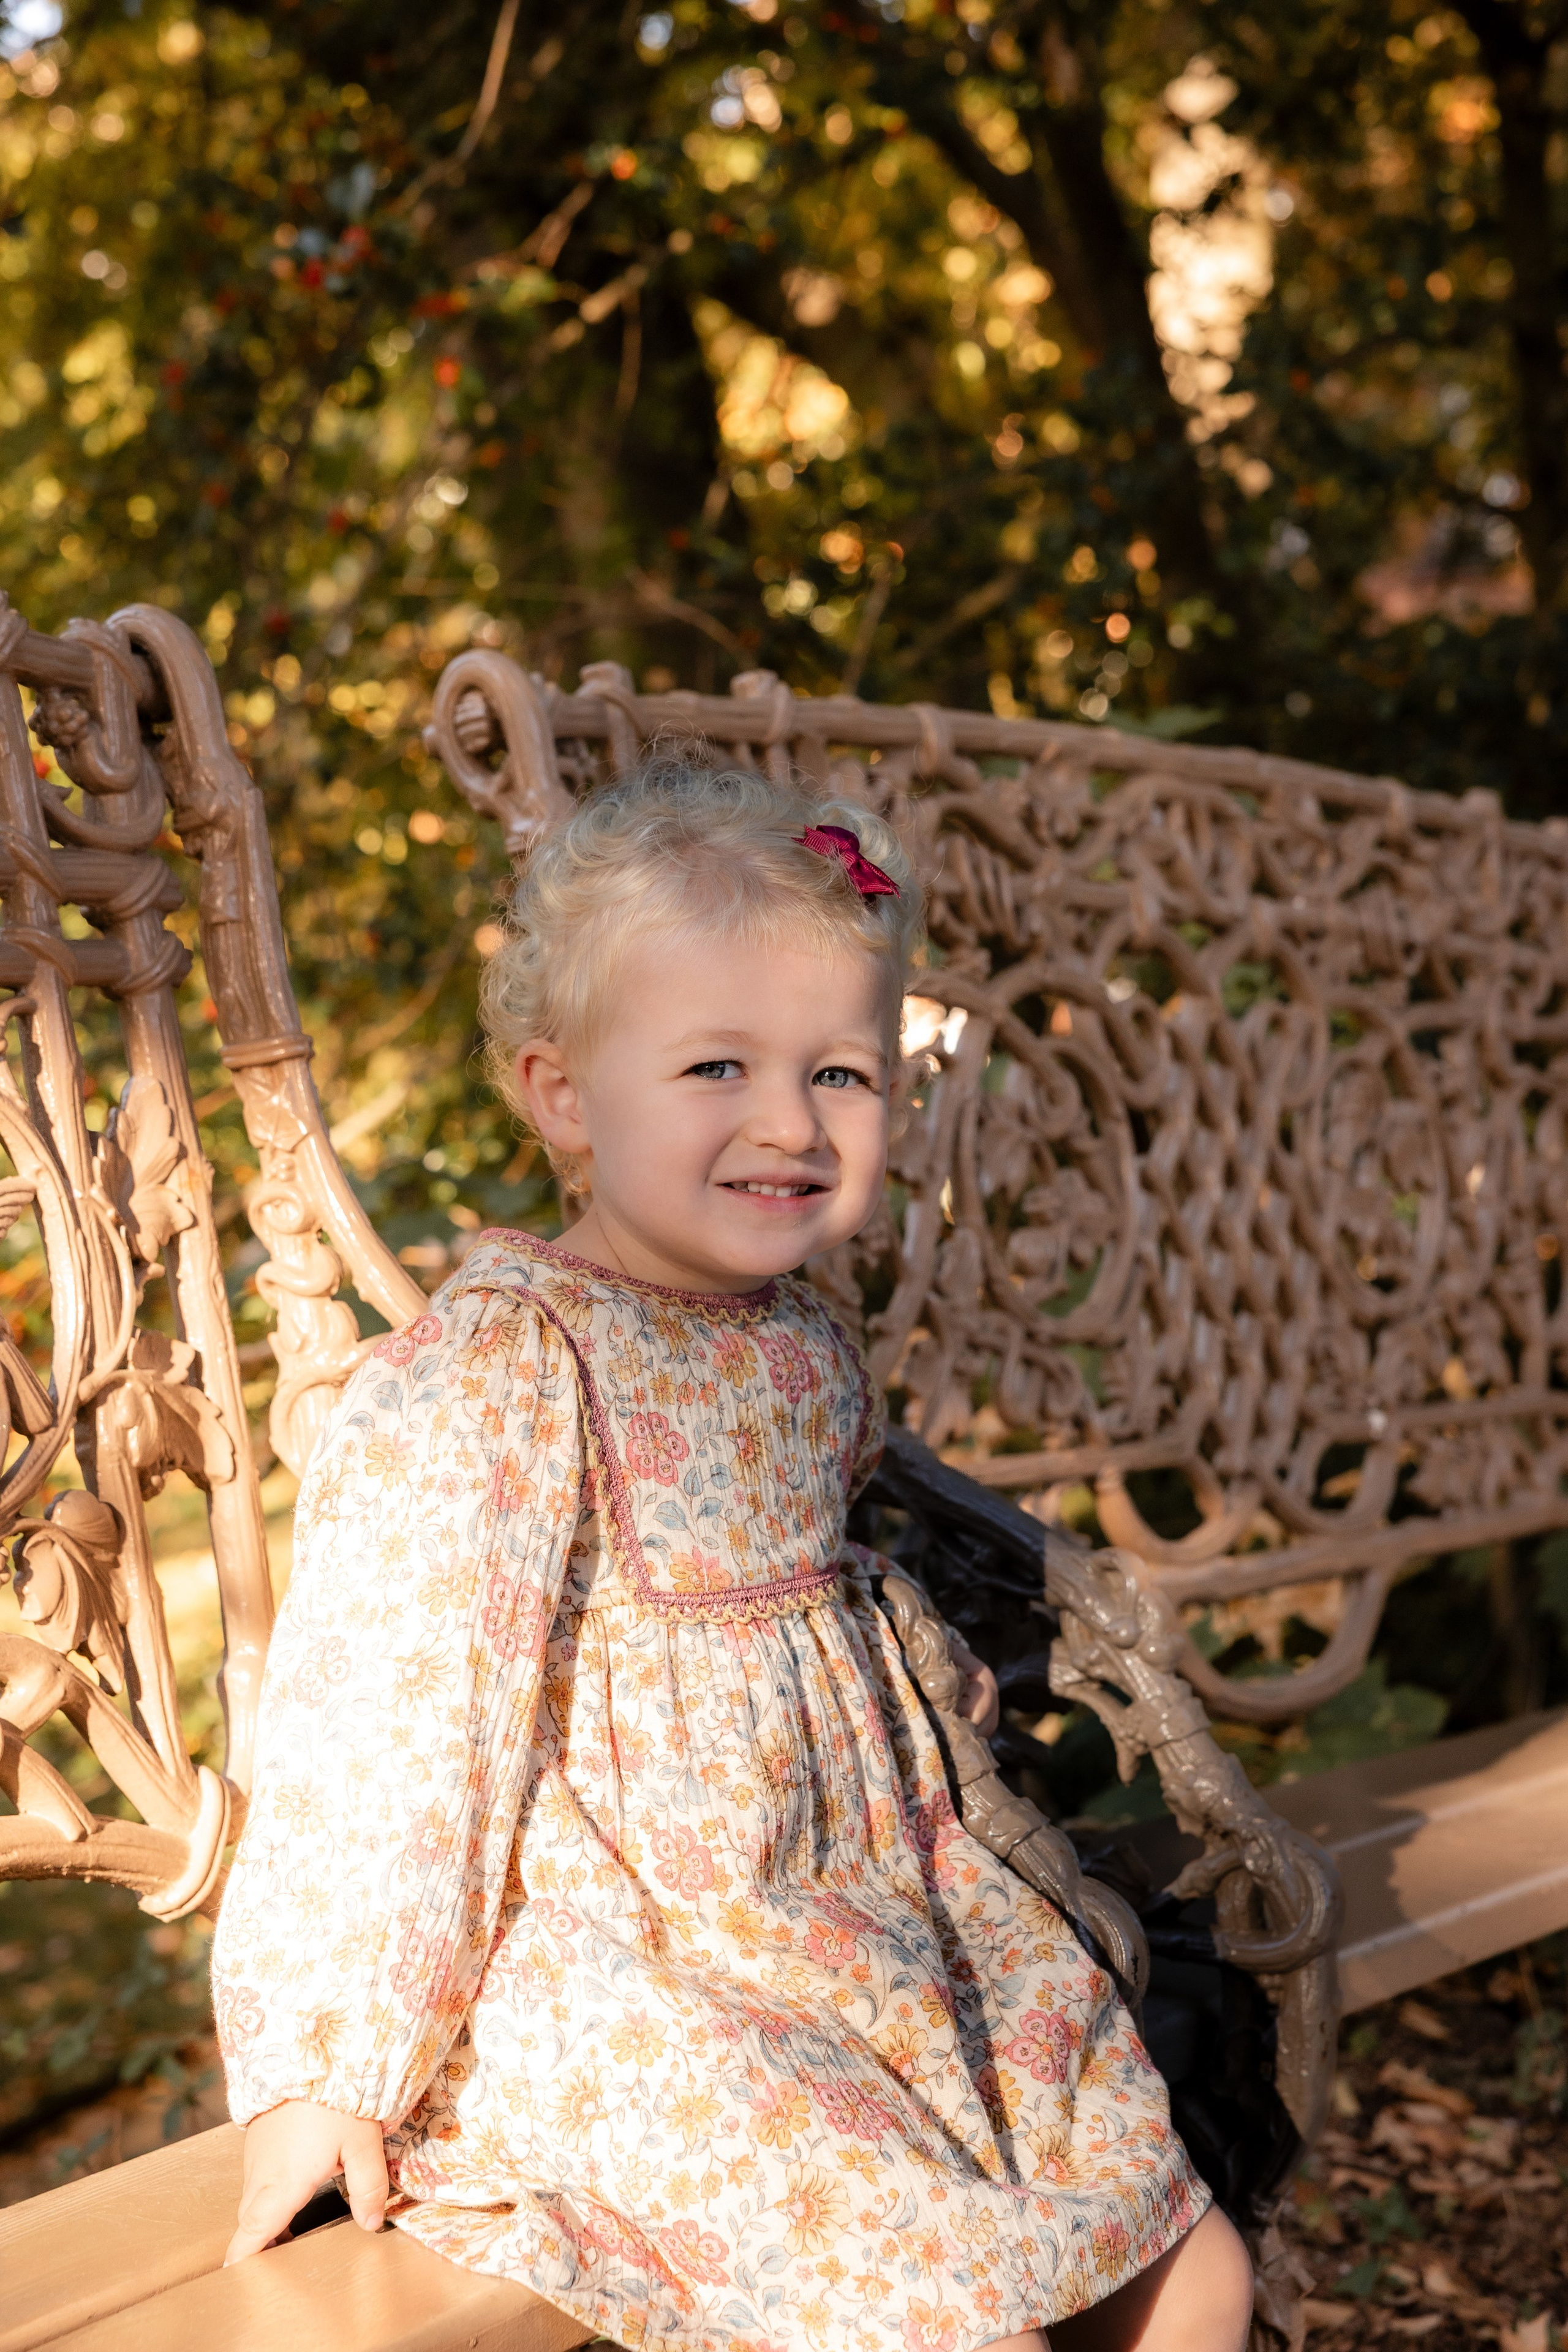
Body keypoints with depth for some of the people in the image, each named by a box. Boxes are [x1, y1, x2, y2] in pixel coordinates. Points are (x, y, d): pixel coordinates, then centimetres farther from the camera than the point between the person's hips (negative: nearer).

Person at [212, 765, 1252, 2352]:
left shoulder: (800, 1349, 7)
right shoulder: (490, 1375, -18)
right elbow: (387, 1713, -21)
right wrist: (328, 2072, -20)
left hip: (871, 1915, 8)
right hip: (608, 1976, -8)